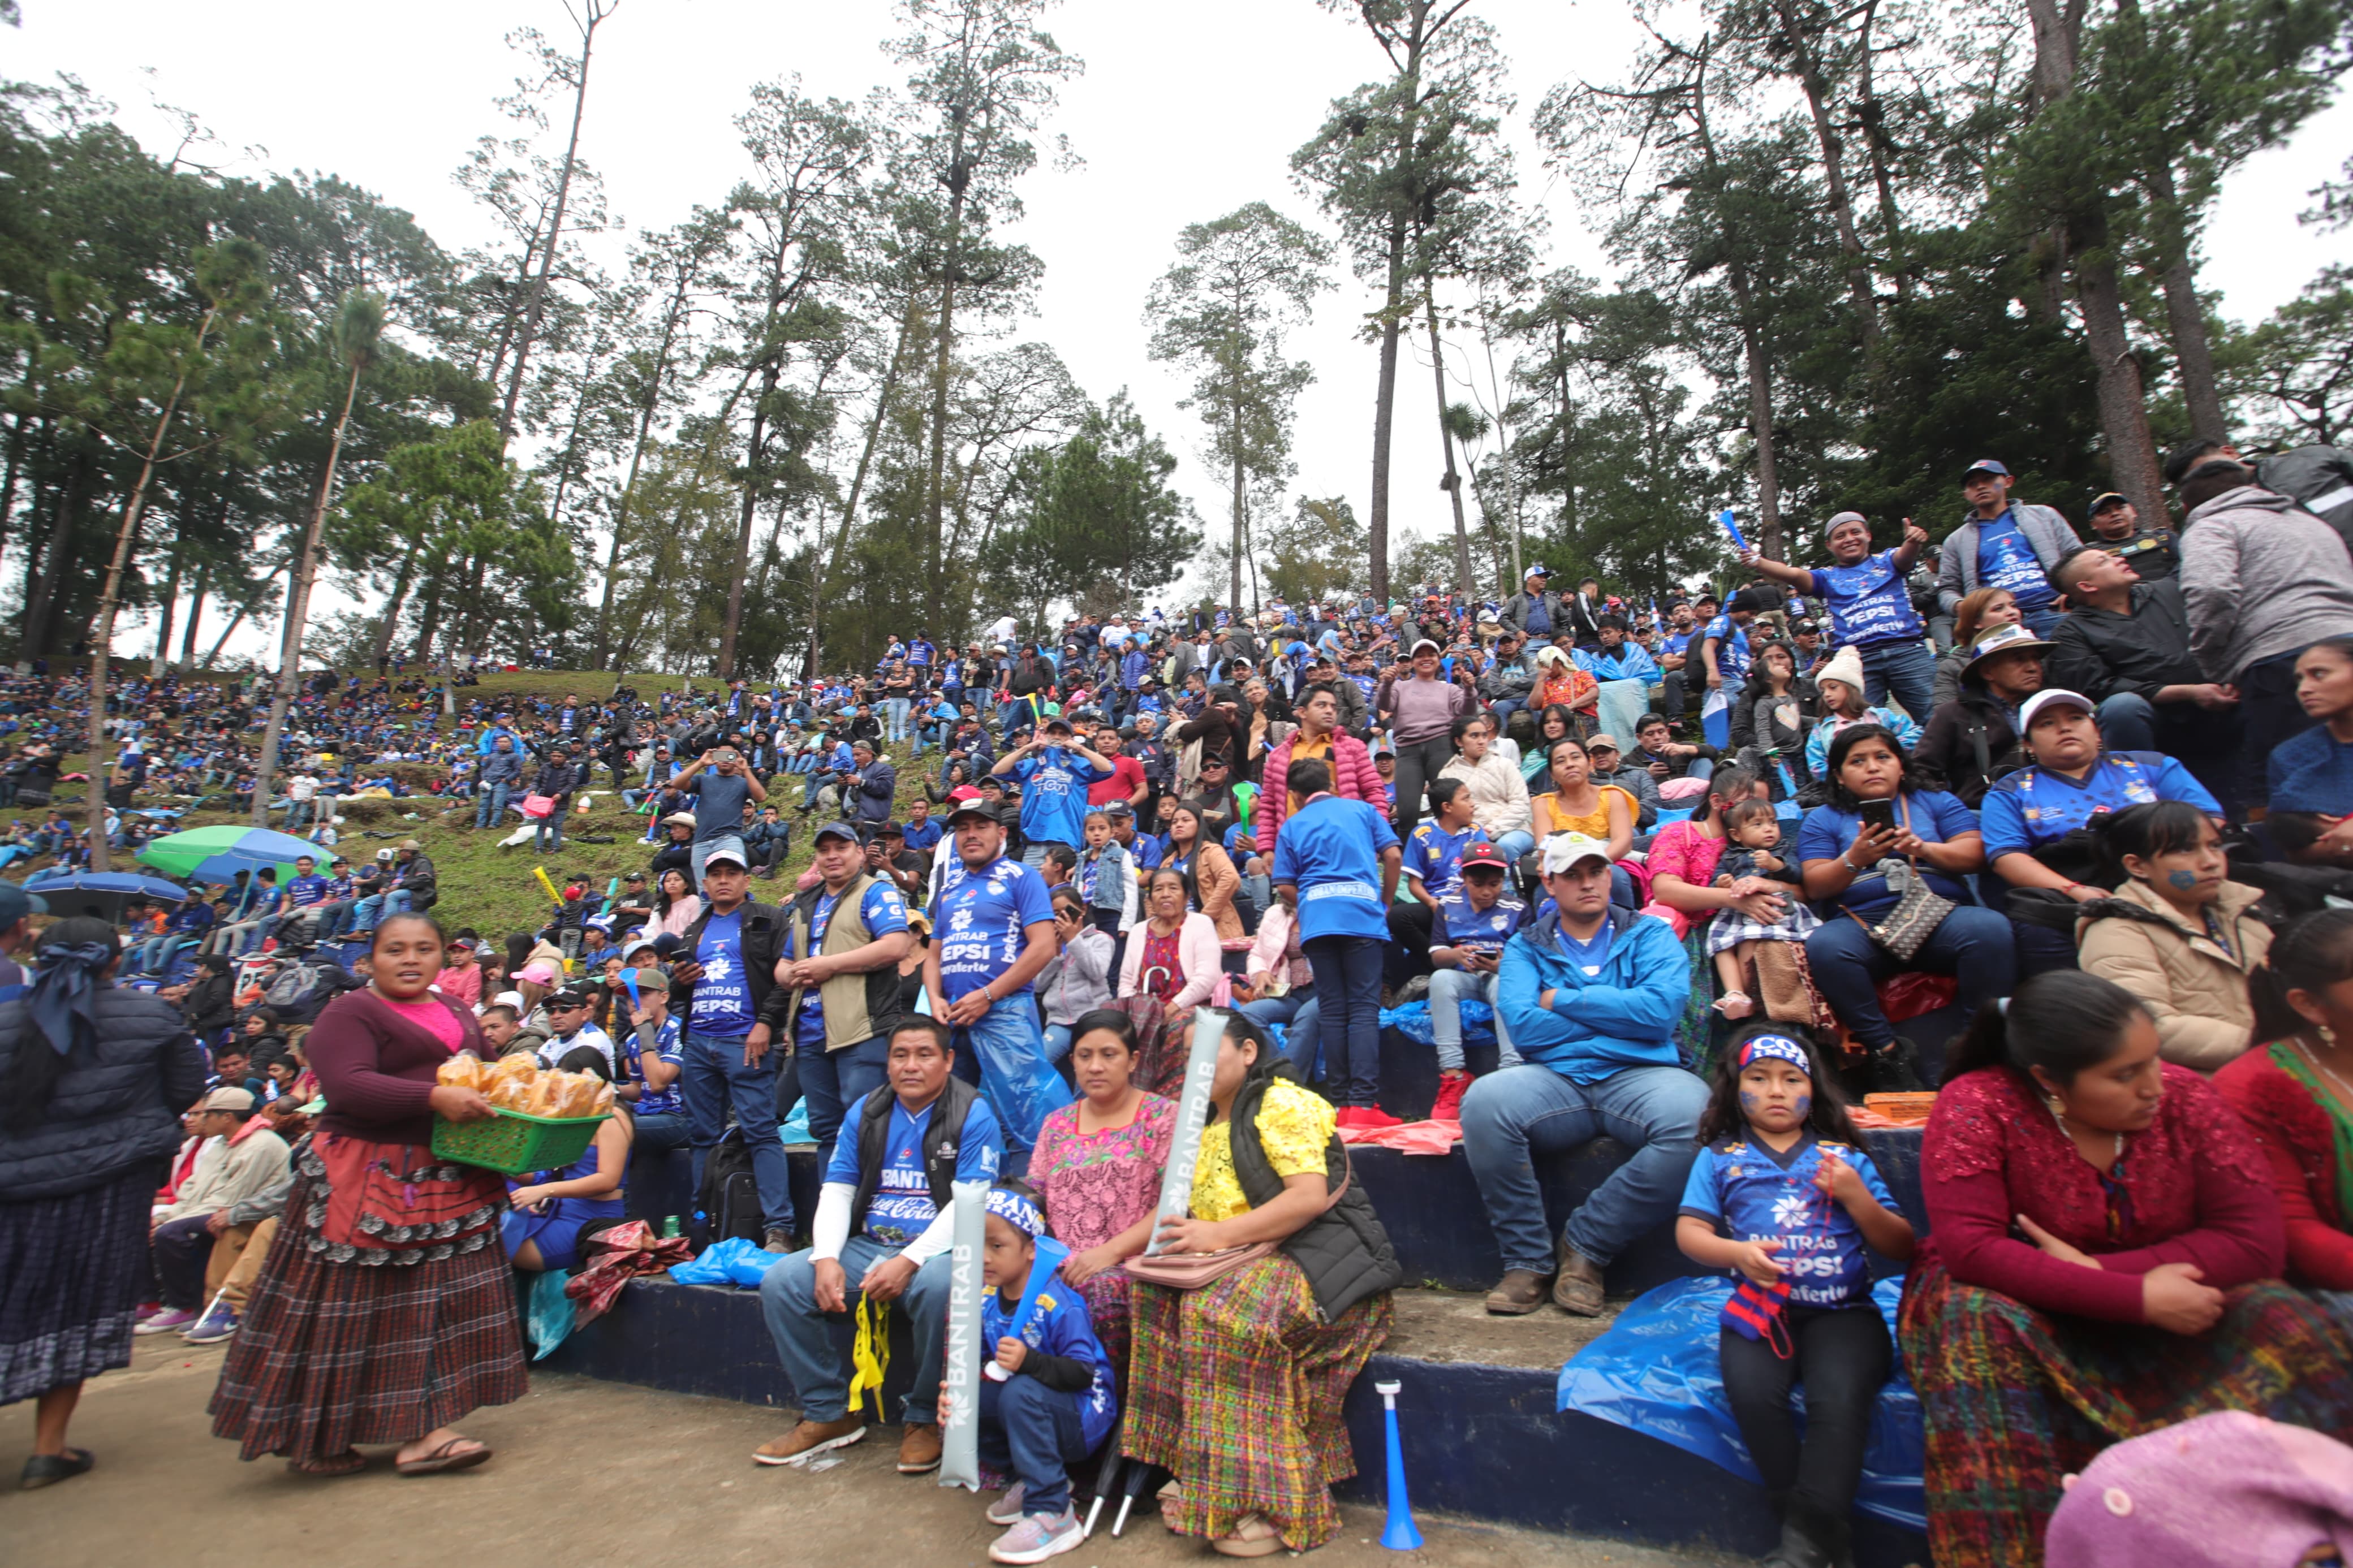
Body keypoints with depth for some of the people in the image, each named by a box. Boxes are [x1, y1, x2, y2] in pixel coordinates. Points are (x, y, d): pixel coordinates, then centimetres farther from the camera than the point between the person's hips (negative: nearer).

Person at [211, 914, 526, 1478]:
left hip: (446, 1186, 7)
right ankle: (311, 1437, 16)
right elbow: (348, 1086, -20)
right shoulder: (350, 1013, -6)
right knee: (349, 1313, 2)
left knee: (440, 1302, 6)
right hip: (367, 1186, -6)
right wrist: (435, 1098, -27)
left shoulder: (459, 1016, 16)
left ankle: (421, 1430, 14)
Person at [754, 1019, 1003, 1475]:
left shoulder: (973, 1115, -7)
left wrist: (910, 1261, -25)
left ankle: (925, 1420, -11)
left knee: (937, 1285, -37)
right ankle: (828, 1413, 4)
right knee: (780, 1283, -12)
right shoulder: (867, 1113, 11)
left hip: (935, 1249, -5)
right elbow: (836, 1191, 8)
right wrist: (827, 1259, -9)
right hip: (866, 1246, 6)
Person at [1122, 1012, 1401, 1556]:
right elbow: (1212, 1216, 18)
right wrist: (1190, 1237, -5)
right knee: (1159, 1294, -14)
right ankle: (1198, 1475, -6)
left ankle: (1273, 1503, -19)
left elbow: (1311, 1198, -18)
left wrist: (1219, 1234, -20)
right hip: (1248, 1264, 8)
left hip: (1323, 1257, -8)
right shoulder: (1207, 1127, 19)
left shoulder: (1282, 1103, -7)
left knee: (1223, 1312, -31)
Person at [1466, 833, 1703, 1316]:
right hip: (1555, 1080, 0)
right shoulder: (1526, 946, 13)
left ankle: (1585, 1246, -13)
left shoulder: (1649, 935, 12)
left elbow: (1662, 1009, -8)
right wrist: (1622, 1016, -3)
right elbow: (1523, 1027, -5)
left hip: (1637, 1078, 0)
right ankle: (1527, 1259, -10)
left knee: (1695, 1113, -33)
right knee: (1483, 1101, -31)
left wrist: (1563, 1000, -3)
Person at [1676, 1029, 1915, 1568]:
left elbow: (1902, 1248, 14)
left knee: (1840, 1397, -30)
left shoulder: (1845, 1156, 16)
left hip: (1842, 1309, 0)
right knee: (1751, 1389, -28)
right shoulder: (1720, 1157, 14)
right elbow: (1690, 1231, 5)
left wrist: (1858, 1196, -3)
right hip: (1759, 1304, 0)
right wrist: (1737, 1253, -15)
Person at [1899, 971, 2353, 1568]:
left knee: (2293, 1326, -20)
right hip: (2017, 1304, -4)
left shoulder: (2185, 1099, -8)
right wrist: (2139, 1296, -29)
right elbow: (1972, 1250, -27)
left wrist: (2097, 1268, -22)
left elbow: (2256, 1239, -11)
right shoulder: (1976, 1107, -21)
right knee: (1977, 1327, -35)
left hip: (2161, 1307, 4)